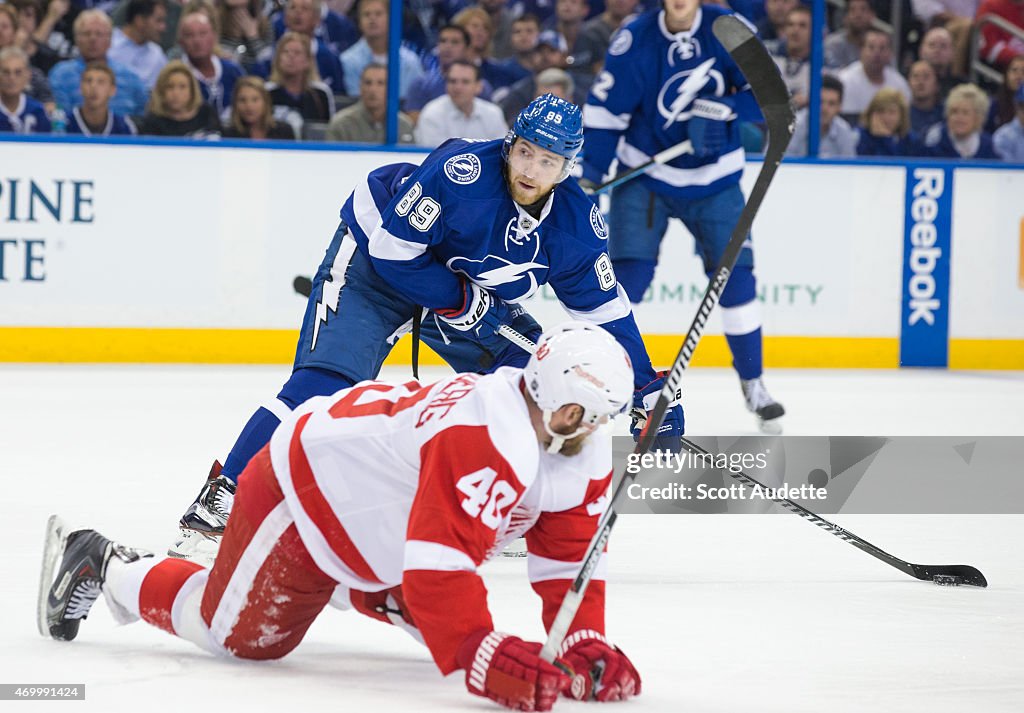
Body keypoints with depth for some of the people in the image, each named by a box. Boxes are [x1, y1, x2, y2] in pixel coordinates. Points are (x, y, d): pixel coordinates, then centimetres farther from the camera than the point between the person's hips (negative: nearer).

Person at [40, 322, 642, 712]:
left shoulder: (586, 455, -11)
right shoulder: (485, 439, -40)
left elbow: (568, 563, -7)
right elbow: (439, 565, -45)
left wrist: (586, 648, -22)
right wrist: (486, 661, -52)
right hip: (303, 490, -9)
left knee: (445, 621, 19)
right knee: (239, 633, 2)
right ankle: (104, 566, 23)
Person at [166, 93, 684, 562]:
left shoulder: (575, 223, -16)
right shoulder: (462, 171, -33)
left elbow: (606, 310, -6)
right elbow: (394, 247, -27)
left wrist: (649, 392, -9)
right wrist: (460, 301, -25)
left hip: (478, 294, 6)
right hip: (374, 256, -6)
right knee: (326, 379, -23)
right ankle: (220, 503, -25)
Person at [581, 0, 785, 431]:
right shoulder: (635, 40, -15)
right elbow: (605, 109, -9)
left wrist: (720, 109, -28)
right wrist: (590, 176, -15)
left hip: (714, 181, 1)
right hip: (644, 175, -1)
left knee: (735, 277, -2)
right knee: (628, 275, -13)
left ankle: (753, 383, 18)